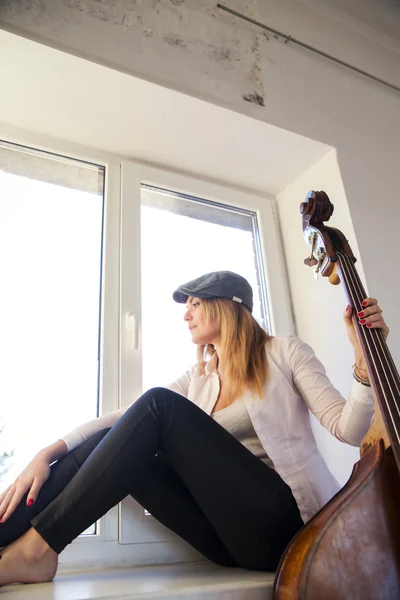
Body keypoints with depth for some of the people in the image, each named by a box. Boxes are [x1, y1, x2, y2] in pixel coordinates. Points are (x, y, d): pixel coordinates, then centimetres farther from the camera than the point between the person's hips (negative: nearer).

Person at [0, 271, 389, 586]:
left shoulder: (283, 352, 4)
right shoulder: (198, 379, 15)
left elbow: (348, 430, -3)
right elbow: (120, 419, 4)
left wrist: (364, 360, -19)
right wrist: (49, 454, -9)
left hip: (287, 521, -4)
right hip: (230, 537, 5)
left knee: (160, 405, -21)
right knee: (114, 443, -15)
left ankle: (39, 547, -21)